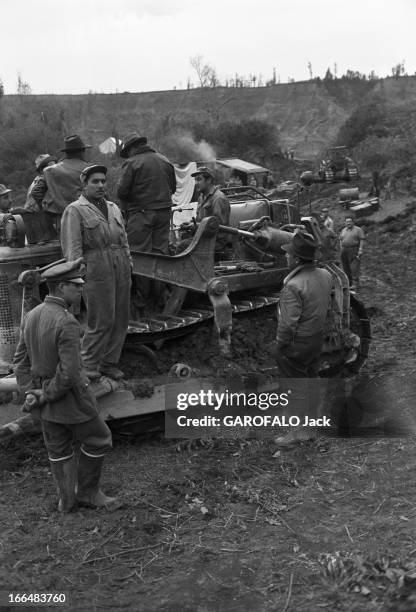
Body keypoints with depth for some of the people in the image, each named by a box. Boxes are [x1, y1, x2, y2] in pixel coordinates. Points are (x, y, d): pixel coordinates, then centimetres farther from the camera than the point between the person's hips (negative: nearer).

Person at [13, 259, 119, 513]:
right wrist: (47, 395, -14)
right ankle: (88, 491, 26)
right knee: (98, 440, 14)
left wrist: (30, 392, 2)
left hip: (46, 399, 8)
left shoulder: (32, 316, -1)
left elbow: (22, 360, 6)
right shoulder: (67, 323, -28)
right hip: (72, 398, -7)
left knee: (59, 450, 20)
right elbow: (69, 373, -30)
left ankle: (68, 499, 32)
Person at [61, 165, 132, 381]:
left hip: (120, 269, 7)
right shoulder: (75, 210, -1)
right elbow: (72, 248, -7)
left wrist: (129, 266, 14)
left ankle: (109, 363, 20)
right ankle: (89, 366, 9)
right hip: (97, 271, -6)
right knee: (101, 321, -6)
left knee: (121, 319, 7)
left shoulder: (113, 208, 20)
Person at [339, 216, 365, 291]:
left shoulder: (358, 230, 0)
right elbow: (341, 240, 19)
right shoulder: (343, 230, 17)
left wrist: (360, 250, -13)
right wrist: (341, 249, 10)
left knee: (354, 268, -12)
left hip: (354, 250, -6)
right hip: (344, 250, 6)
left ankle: (355, 284, -14)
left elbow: (362, 240, -5)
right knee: (346, 268, 5)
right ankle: (349, 283, 14)